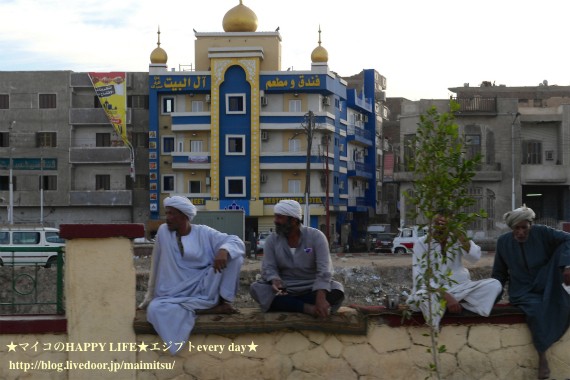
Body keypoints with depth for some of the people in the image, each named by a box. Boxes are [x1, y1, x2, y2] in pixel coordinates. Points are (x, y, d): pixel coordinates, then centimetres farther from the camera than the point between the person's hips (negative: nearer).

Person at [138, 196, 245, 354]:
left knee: (232, 255, -18)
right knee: (155, 309, -34)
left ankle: (224, 301, -11)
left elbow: (237, 242, -8)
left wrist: (224, 250, -30)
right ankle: (212, 308, -22)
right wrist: (149, 297, 7)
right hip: (175, 295, 1)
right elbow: (157, 266, 5)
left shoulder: (204, 233, 1)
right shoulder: (163, 231, 2)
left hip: (205, 290, -1)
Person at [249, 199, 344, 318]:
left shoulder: (316, 236, -9)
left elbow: (324, 270, -19)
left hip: (312, 289, -2)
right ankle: (309, 309, -35)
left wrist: (321, 298, -36)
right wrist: (275, 281, -33)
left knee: (336, 289, -30)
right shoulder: (272, 239, 0)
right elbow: (269, 268, -7)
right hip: (284, 289, 2)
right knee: (256, 288, -27)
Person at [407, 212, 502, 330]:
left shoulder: (456, 239, 6)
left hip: (460, 288, 4)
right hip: (433, 291, -4)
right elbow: (421, 276, -16)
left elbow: (475, 257, -14)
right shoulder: (422, 243, -4)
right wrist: (446, 296, -28)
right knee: (422, 297, -39)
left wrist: (458, 232, -24)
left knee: (494, 285, -15)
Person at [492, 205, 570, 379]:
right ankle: (542, 357, -30)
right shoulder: (503, 241, -2)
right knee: (536, 309, -37)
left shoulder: (542, 232, -9)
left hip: (546, 286, 0)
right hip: (523, 291, 0)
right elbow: (499, 273, 9)